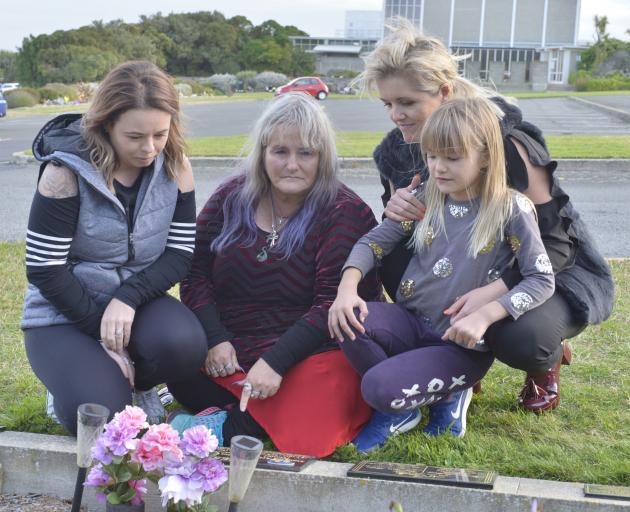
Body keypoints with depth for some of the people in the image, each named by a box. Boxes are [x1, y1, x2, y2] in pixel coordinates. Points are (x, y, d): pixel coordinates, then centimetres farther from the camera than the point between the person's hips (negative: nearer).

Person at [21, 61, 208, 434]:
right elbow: (45, 270, -16)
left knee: (184, 345, -30)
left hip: (137, 301, 3)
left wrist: (127, 299, -22)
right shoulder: (66, 172, -19)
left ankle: (136, 383, 5)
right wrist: (101, 334, -16)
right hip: (66, 310, -3)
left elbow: (181, 254, -5)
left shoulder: (175, 167, -7)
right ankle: (74, 380, 12)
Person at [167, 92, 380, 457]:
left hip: (308, 354, -3)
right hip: (227, 356, 4)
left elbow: (334, 302, -13)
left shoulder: (346, 213, -4)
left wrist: (276, 361, -23)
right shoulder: (230, 198, 8)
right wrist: (215, 339, -13)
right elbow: (196, 274, 4)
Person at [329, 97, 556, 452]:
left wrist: (485, 315, -28)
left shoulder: (511, 209, -10)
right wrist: (348, 287, -15)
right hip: (411, 322, 5)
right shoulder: (426, 198, 3)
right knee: (347, 320, -25)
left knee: (380, 388, -28)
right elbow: (375, 241, 5)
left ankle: (446, 395, 6)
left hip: (463, 345, -5)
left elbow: (542, 279, -14)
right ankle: (399, 407, -1)